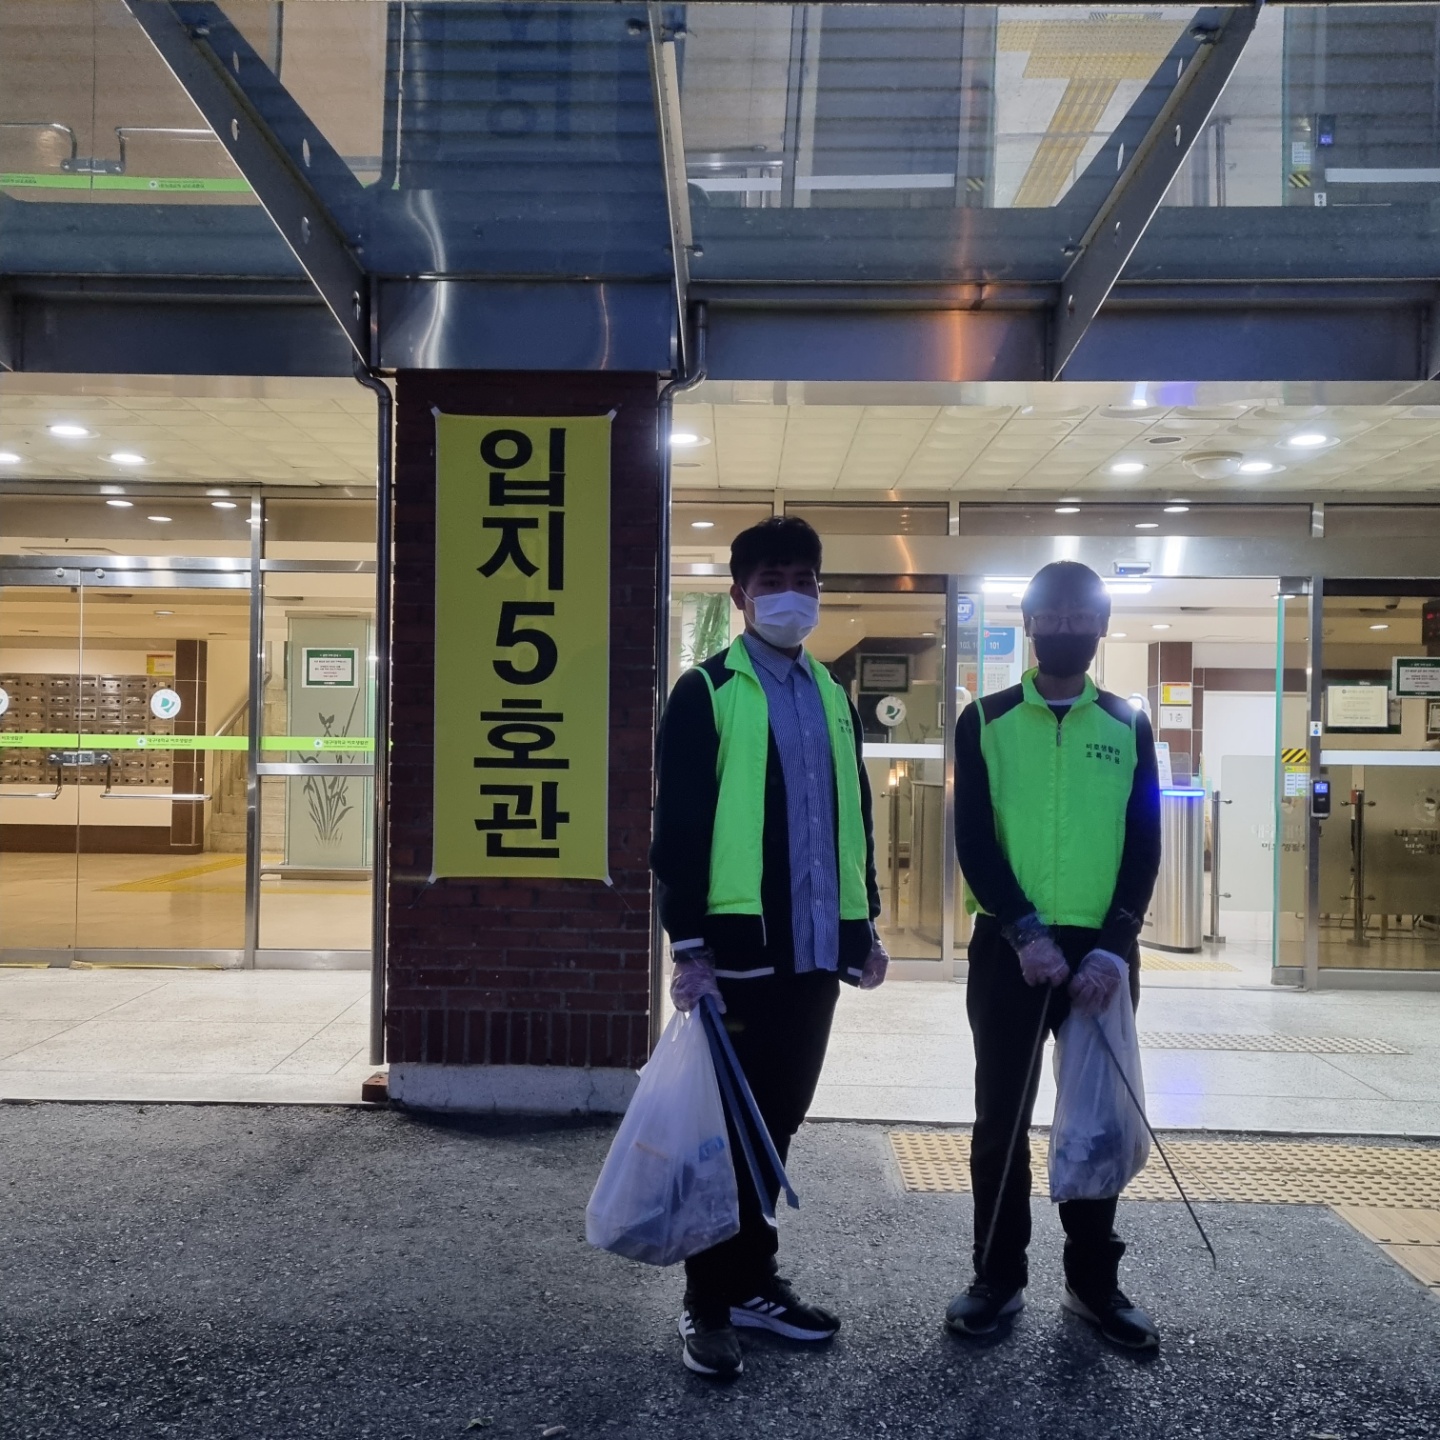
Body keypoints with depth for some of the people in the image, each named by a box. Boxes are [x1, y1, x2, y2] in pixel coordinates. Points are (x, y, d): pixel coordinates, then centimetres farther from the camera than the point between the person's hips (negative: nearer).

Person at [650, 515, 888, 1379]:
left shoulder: (834, 698, 14)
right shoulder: (706, 693, -4)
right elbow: (679, 828, -9)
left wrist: (867, 926, 15)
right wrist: (690, 948, -13)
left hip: (817, 949, 6)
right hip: (741, 949, -6)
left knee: (777, 1121, 15)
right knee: (728, 1124, 4)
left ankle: (755, 1280, 29)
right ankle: (709, 1303, 17)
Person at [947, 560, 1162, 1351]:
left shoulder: (1129, 727, 7)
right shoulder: (985, 721, 2)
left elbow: (1144, 846, 2)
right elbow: (973, 843, -4)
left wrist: (1114, 947, -10)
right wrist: (1025, 932, -16)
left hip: (1103, 952, 2)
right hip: (1008, 949, -1)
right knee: (1001, 1117, 5)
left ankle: (1094, 1281, 22)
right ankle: (998, 1277, 18)